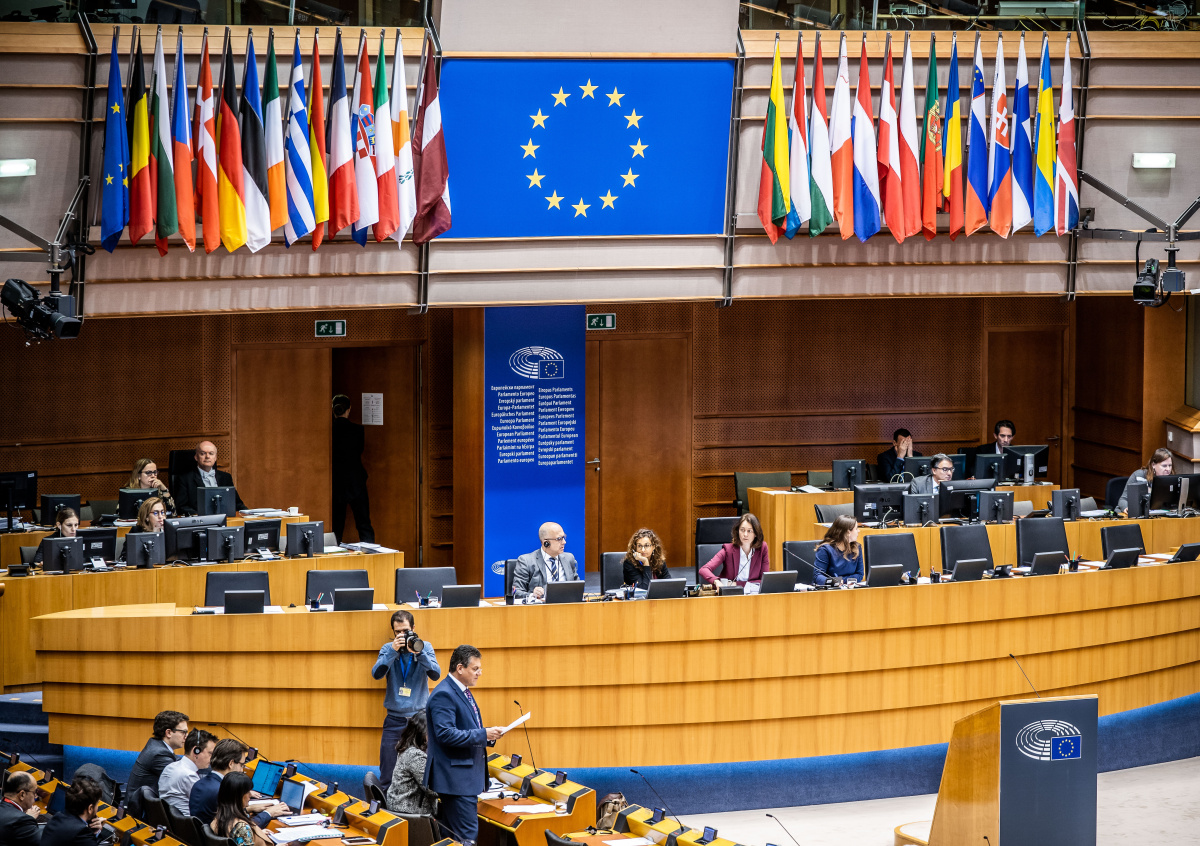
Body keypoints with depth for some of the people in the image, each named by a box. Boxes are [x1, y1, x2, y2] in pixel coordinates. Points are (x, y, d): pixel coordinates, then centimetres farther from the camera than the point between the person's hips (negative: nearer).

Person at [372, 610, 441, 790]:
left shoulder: (425, 647, 2)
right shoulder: (387, 649, 4)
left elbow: (435, 674, -10)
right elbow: (376, 673, -11)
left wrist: (419, 652, -23)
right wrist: (393, 651, -21)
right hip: (394, 719, 1)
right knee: (387, 773, -2)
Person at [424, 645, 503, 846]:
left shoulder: (463, 692, 17)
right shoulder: (444, 695, -15)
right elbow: (445, 734, -24)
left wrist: (487, 736, 7)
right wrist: (483, 734, -22)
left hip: (468, 776, 10)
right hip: (456, 777, -10)